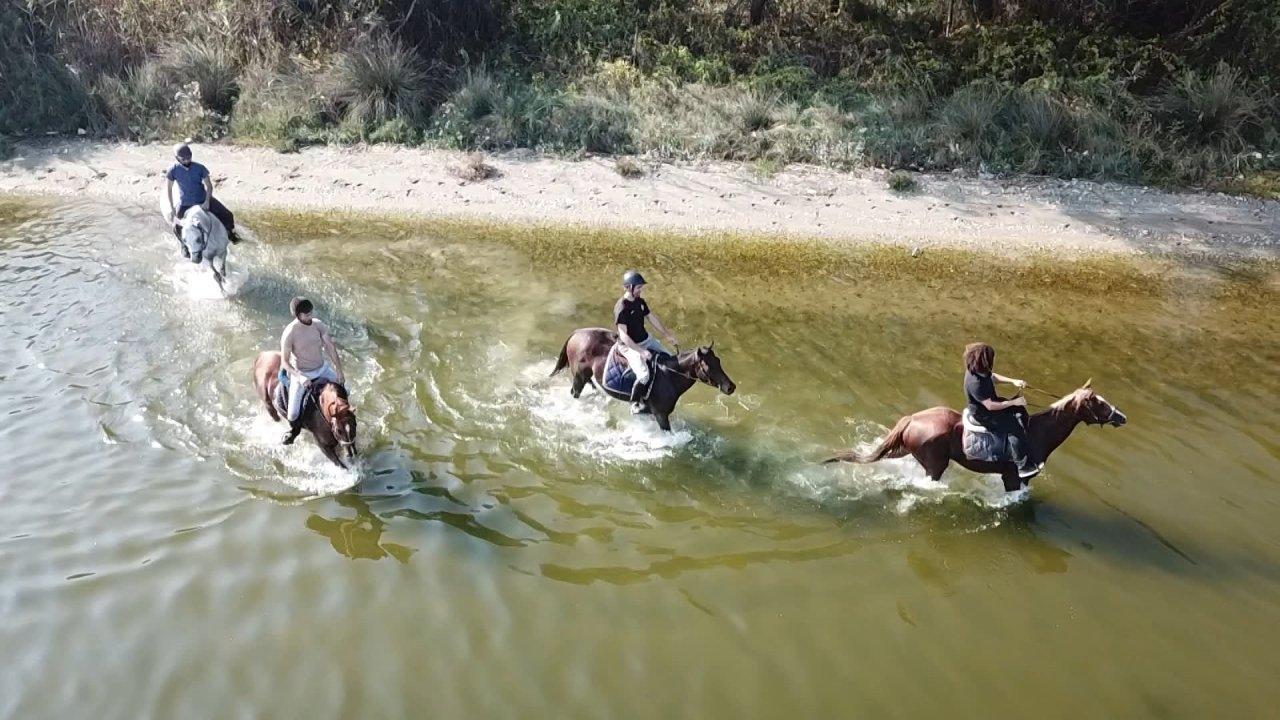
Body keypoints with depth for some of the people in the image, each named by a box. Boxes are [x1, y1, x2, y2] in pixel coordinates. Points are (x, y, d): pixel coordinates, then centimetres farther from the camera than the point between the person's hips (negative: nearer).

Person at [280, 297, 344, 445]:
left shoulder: (318, 324, -11)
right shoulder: (289, 334, -23)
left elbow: (330, 346, -8)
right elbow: (284, 362, -18)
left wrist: (339, 370, -14)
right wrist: (299, 377, -34)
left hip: (322, 368, 4)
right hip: (301, 373, -4)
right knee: (293, 413, -6)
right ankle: (294, 429, 28)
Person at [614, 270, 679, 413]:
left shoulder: (640, 302, 2)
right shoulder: (621, 308, -23)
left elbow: (652, 319, 15)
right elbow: (623, 336, -25)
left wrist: (668, 335, 13)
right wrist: (641, 351, -29)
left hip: (646, 339, 9)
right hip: (629, 346, -9)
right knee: (643, 375, -27)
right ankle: (635, 404, -5)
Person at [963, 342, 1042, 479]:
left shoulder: (981, 370, -8)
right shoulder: (975, 383, -36)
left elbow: (993, 376, 15)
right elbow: (990, 406, -32)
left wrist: (1013, 381, 2)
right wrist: (1013, 402, -25)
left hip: (991, 402, 10)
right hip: (983, 415, -10)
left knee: (1020, 411, 14)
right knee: (1015, 428, -15)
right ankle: (1023, 467, -6)